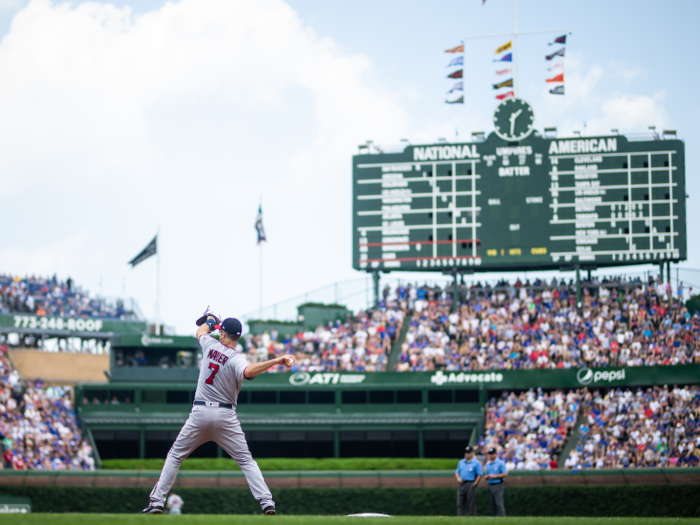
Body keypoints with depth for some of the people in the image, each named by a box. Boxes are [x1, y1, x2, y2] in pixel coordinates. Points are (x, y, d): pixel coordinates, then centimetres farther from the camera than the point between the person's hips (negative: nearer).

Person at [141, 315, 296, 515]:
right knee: (246, 460, 5)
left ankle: (157, 502, 5)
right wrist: (277, 361, -39)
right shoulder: (235, 359, -11)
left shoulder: (210, 345, 2)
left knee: (175, 456, 13)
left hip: (199, 413, 2)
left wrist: (210, 321, 48)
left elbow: (201, 331, 26)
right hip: (225, 416, -2)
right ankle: (267, 502, -9)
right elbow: (248, 371, -35)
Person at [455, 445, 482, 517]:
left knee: (471, 504, -4)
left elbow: (480, 474, -6)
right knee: (460, 503, 4)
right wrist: (458, 477, 0)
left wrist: (475, 484, -12)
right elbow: (457, 472, 20)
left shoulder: (476, 463, -3)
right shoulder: (461, 462, 16)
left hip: (471, 484, -6)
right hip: (462, 484, 6)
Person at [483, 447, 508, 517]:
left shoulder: (500, 463, -4)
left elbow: (505, 474, -10)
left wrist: (494, 476, -14)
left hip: (498, 485, -7)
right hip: (490, 485, 7)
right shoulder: (488, 464, 18)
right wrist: (486, 477, 1)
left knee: (499, 504, -13)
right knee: (491, 504, 5)